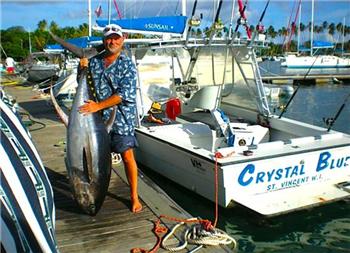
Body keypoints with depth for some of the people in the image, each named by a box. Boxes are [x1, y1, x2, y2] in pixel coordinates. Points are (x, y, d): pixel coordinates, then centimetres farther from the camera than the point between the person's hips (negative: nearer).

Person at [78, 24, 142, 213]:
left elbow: (124, 94, -16)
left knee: (127, 156, -3)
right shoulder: (94, 61, 8)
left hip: (121, 118, -4)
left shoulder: (127, 65, -6)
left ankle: (134, 196, 10)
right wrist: (82, 68, -1)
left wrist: (98, 106, -20)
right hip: (97, 118, 4)